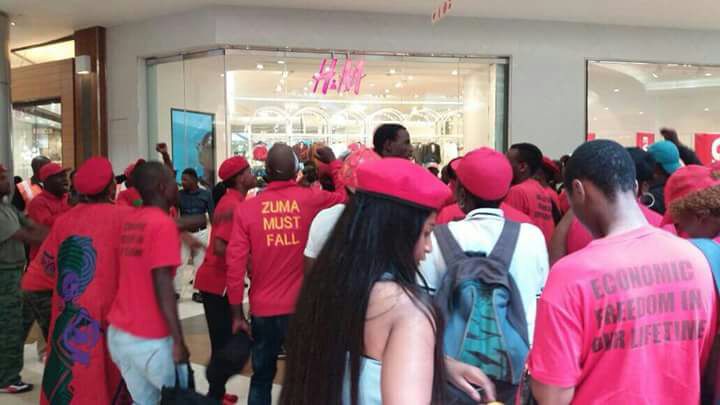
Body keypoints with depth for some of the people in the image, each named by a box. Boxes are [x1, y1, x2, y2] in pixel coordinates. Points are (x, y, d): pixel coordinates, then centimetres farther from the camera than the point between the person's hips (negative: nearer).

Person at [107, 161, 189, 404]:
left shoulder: (129, 221, 8)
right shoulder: (164, 225, -15)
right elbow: (163, 288, -19)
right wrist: (179, 341, -16)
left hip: (118, 332, 7)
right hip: (149, 339, -7)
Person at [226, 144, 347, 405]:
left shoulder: (246, 208, -5)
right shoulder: (312, 200, -7)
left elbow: (235, 265, -4)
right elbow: (345, 194, 12)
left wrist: (237, 314, 4)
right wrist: (334, 162, 24)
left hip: (263, 309, 1)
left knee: (261, 378, 17)